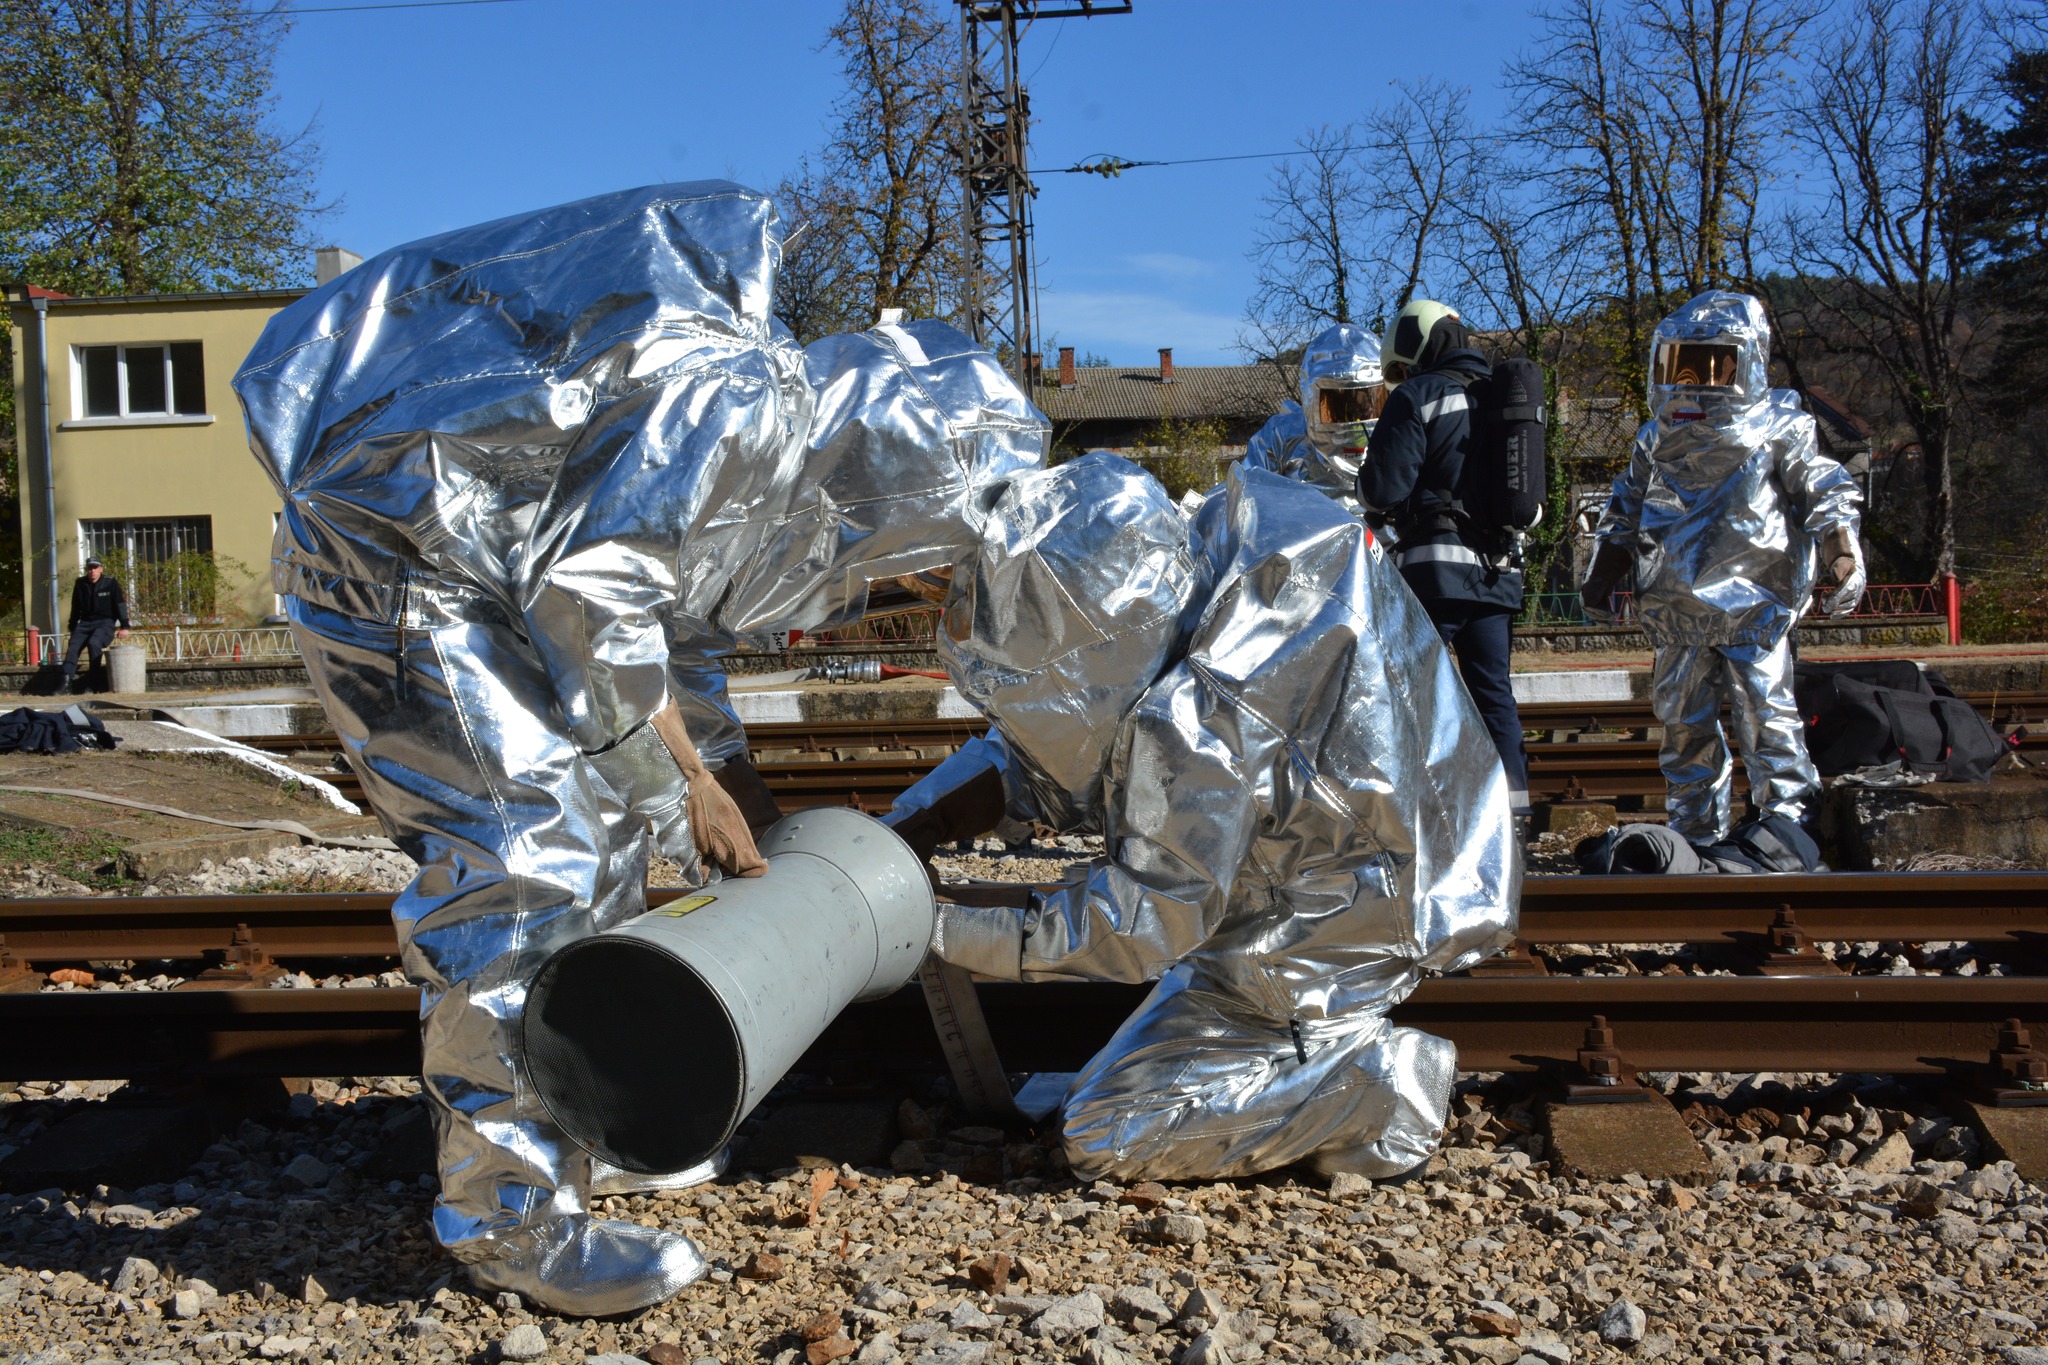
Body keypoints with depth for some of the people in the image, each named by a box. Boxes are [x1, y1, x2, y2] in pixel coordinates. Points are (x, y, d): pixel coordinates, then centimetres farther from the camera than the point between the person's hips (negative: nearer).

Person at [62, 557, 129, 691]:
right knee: (73, 646, -20)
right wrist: (72, 626, 18)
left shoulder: (110, 582, -2)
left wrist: (124, 626, -8)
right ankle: (67, 679, -28)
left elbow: (120, 604, -2)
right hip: (85, 623, 4)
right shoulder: (80, 584, 8)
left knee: (94, 642, -31)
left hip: (105, 622, -4)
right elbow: (76, 608, 18)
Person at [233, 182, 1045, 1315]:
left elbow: (659, 623, 19)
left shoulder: (786, 474, 11)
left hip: (462, 579, 10)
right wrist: (676, 781, -14)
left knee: (594, 838, 13)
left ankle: (568, 1135, 25)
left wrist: (703, 781, 15)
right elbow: (590, 598, -25)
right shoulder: (738, 402, -21)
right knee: (527, 852, -13)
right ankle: (512, 1222, -3)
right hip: (390, 554, -10)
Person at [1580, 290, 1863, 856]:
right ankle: (1696, 834, 18)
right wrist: (1601, 575, 15)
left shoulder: (1778, 427, 2)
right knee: (1684, 721, 8)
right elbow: (1624, 514, 22)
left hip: (1753, 602, -5)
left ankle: (1787, 820, 2)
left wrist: (1844, 558, -13)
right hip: (1678, 609, 5)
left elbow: (1825, 496, 0)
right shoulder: (1658, 438, 15)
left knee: (1765, 712, -8)